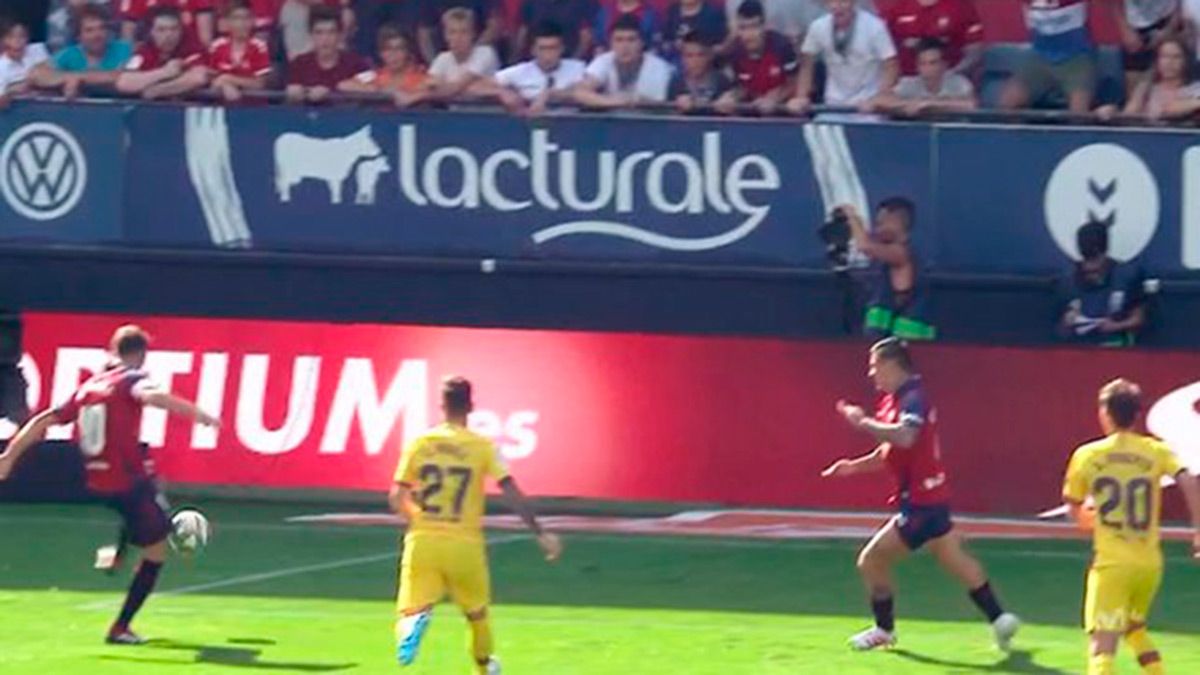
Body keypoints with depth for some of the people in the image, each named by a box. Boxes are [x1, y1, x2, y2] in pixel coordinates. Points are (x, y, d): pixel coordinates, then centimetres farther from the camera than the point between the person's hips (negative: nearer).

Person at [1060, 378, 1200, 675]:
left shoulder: (1086, 455, 0)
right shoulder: (1155, 451, 2)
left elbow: (1074, 509, 11)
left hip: (1109, 562, -3)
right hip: (1150, 563, 3)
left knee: (1102, 646, -11)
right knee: (1135, 630, 30)